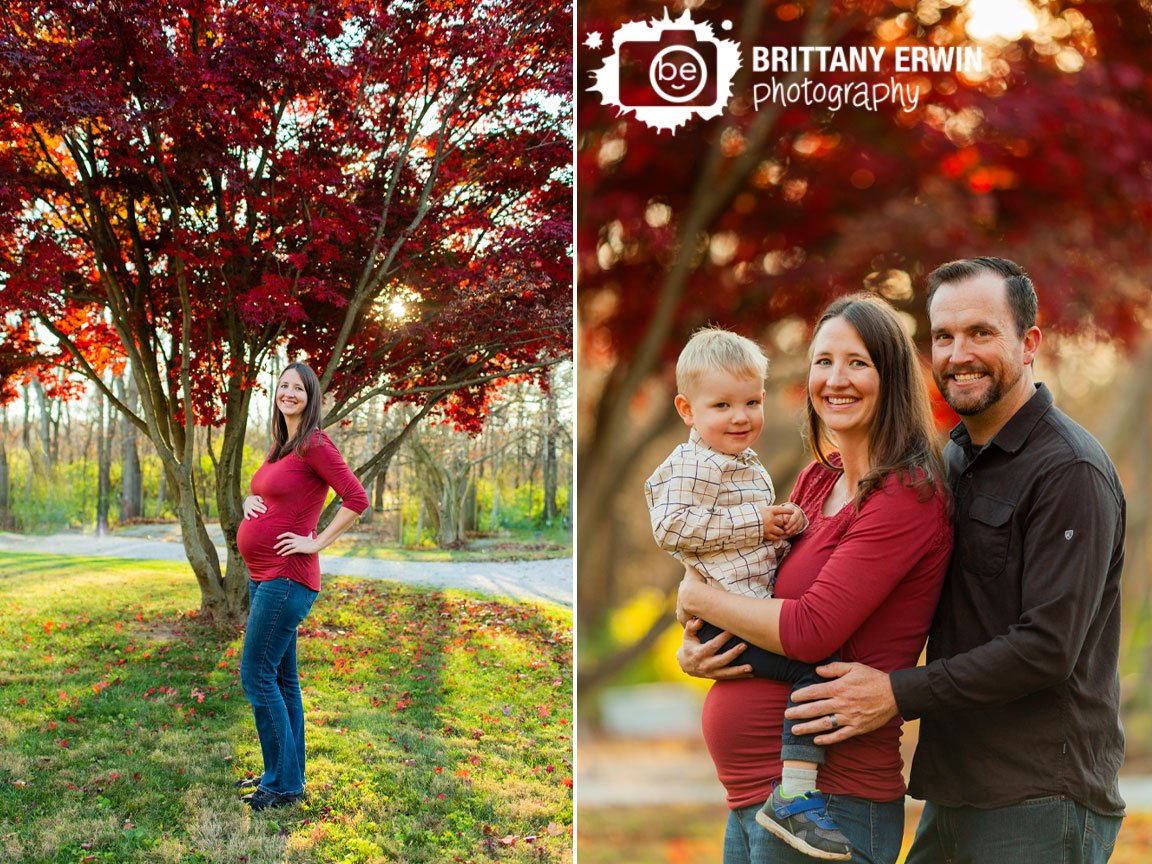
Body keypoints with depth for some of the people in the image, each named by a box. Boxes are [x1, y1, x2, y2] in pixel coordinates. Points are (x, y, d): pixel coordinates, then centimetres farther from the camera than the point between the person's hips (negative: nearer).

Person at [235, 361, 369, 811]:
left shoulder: (314, 445, -12)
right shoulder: (279, 447, 15)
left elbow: (357, 498, -19)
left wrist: (317, 542, -16)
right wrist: (249, 501, 9)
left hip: (286, 578, -9)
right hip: (264, 577, 9)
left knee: (257, 677, -9)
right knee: (280, 680, 14)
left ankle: (285, 784, -2)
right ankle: (283, 773, 22)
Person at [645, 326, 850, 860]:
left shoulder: (749, 467, 20)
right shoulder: (689, 467, -11)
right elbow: (671, 527, -23)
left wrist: (786, 524, 6)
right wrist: (753, 523, -17)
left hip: (760, 602, 10)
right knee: (821, 665, -23)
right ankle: (796, 796, -26)